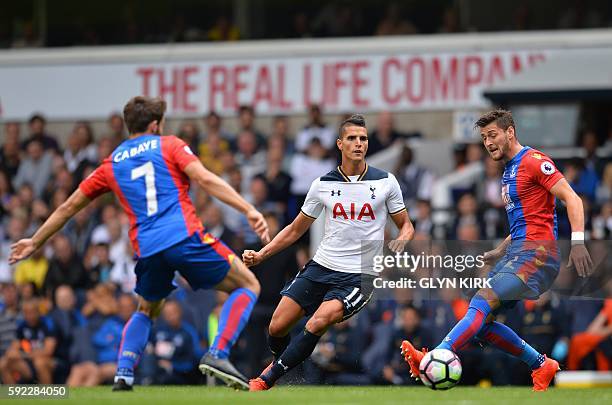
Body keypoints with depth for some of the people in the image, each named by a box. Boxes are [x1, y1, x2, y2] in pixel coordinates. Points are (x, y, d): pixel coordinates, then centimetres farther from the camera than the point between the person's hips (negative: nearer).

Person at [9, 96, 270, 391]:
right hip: (185, 236, -4)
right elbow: (206, 180, -6)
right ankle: (217, 354, -12)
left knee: (146, 311, 31)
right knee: (247, 285, 9)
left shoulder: (111, 164, 21)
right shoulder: (169, 146, 11)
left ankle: (123, 374, 9)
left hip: (147, 249, 4)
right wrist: (249, 211, -11)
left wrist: (35, 242, 38)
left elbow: (68, 207, 27)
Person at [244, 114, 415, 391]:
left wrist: (401, 241, -14)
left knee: (318, 323, -27)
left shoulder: (385, 182, 1)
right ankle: (279, 362, 29)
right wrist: (261, 255, 4)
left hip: (359, 274, -3)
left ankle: (266, 380, -17)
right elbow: (296, 229, 15)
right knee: (277, 328, -5)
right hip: (321, 266, 3)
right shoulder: (323, 184, 6)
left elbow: (405, 225, 10)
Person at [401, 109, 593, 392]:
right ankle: (542, 366, 11)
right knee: (482, 324, 2)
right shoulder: (509, 172, 22)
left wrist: (577, 242, -26)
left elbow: (571, 198, -15)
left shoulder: (533, 161, -7)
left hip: (536, 253, -10)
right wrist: (500, 252, 23)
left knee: (483, 303, -24)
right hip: (516, 252, 10)